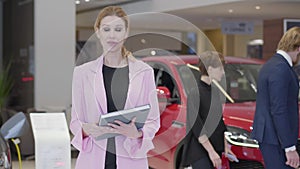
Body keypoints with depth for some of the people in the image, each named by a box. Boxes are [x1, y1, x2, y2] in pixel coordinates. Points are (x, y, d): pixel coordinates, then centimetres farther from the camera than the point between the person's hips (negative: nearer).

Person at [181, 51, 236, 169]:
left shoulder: (215, 91, 11)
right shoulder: (195, 93, -13)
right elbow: (196, 126, -17)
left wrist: (225, 146, 17)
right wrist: (211, 151, -19)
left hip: (214, 148, 8)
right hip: (198, 150, -8)